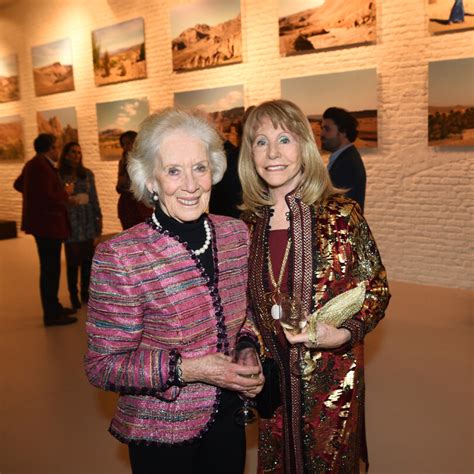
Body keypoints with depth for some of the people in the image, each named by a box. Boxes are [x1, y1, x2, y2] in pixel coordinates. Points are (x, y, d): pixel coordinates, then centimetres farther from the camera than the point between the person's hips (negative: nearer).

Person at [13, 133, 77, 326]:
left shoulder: (34, 164, 13)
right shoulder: (42, 166, -20)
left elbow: (18, 184, 28)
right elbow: (48, 198, -27)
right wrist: (65, 193, -11)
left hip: (43, 224, 11)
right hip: (47, 225, -11)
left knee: (50, 268, 18)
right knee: (50, 269, -4)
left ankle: (53, 307, 30)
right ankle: (51, 315, 3)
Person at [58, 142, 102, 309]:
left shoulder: (87, 173, 7)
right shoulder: (58, 175, -1)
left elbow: (94, 197, 9)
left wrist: (99, 217, 7)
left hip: (88, 221, 3)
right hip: (70, 223, -3)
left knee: (87, 259, 5)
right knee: (73, 260, 1)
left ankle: (85, 292, 19)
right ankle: (73, 295, 13)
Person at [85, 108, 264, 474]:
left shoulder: (237, 234, -6)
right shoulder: (119, 257, -21)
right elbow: (103, 366, -16)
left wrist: (248, 347, -10)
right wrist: (186, 369, -26)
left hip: (228, 418, 5)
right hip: (162, 435, -4)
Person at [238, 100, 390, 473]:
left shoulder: (340, 214, -13)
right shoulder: (251, 223, -2)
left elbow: (376, 289, -6)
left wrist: (342, 334, -21)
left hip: (331, 377, -3)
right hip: (273, 377, 4)